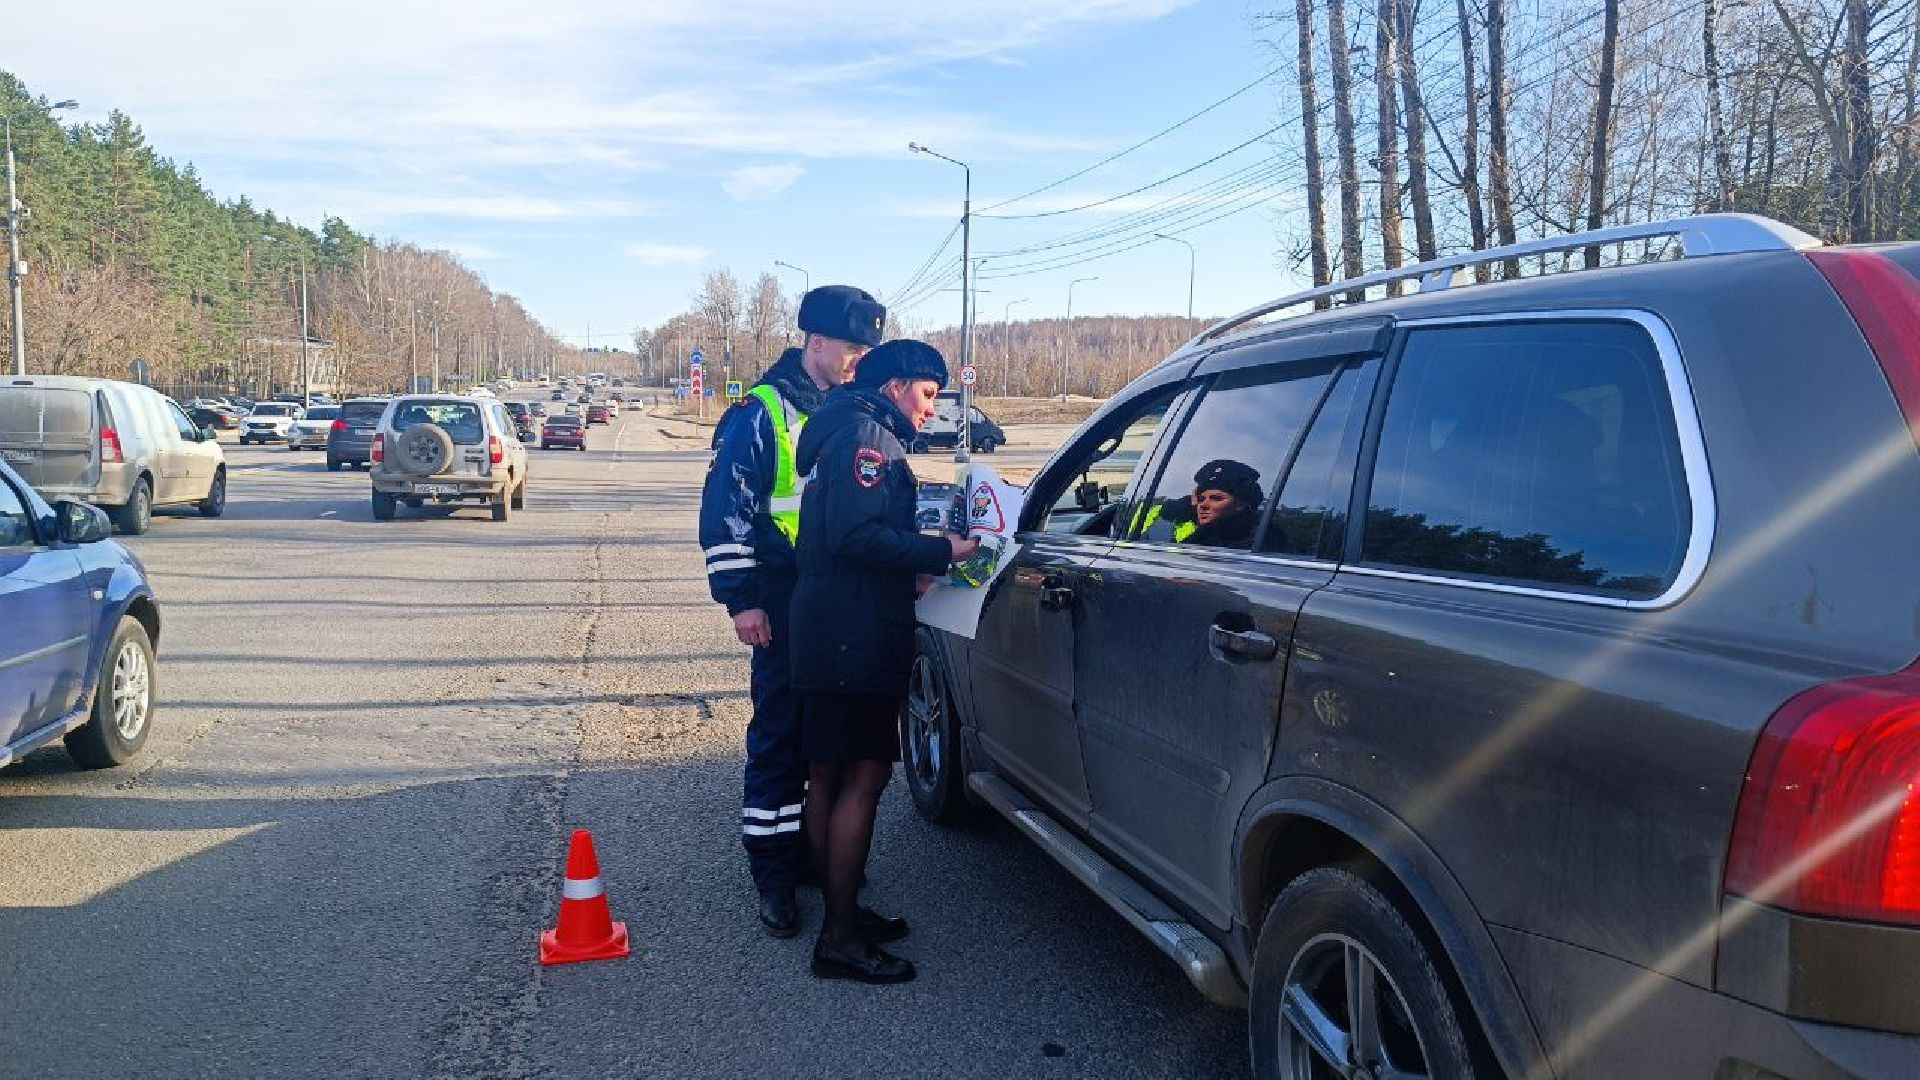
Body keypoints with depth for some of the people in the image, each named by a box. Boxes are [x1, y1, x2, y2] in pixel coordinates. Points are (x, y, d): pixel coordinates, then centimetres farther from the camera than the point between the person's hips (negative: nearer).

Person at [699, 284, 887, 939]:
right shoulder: (761, 412, -7)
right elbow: (726, 509, -10)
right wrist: (742, 598, -14)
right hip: (787, 603, -6)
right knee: (780, 735, -1)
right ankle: (773, 873, 8)